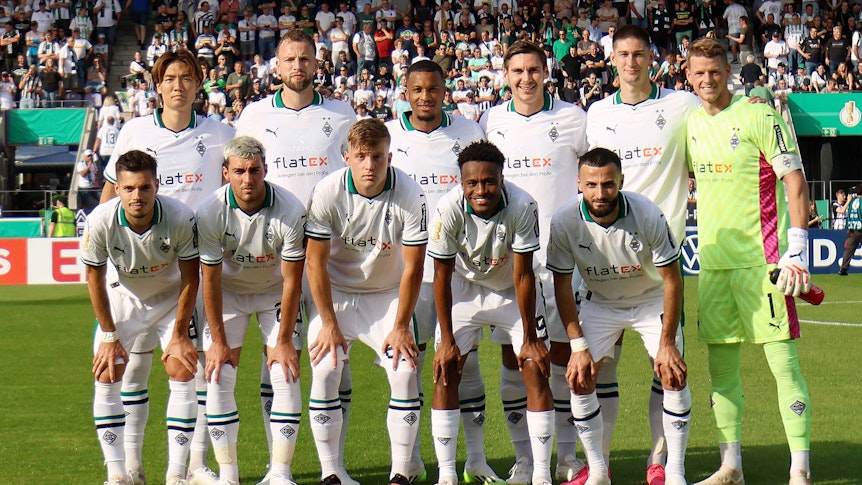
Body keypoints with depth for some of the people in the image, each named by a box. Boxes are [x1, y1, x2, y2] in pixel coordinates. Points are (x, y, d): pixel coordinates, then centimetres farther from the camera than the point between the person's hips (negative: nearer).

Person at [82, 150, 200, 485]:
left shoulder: (181, 218, -31)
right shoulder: (100, 221, -30)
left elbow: (190, 277, -16)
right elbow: (94, 276, -12)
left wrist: (180, 335, -12)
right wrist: (109, 335, -9)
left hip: (171, 296, -1)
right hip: (122, 296, 1)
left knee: (182, 372, -11)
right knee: (106, 375, -8)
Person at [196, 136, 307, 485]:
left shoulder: (290, 211, -27)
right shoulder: (211, 212, -25)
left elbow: (291, 281, -18)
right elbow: (210, 280, -15)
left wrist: (284, 341, -15)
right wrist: (219, 341, -12)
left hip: (276, 292, 0)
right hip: (229, 291, 1)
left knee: (287, 376, -10)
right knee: (217, 377, -8)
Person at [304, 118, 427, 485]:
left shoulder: (410, 196, -22)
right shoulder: (327, 192, -22)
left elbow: (412, 268, -13)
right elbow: (315, 262, -13)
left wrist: (400, 328, -11)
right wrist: (329, 324, -13)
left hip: (388, 293, 0)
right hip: (335, 291, 0)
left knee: (404, 373, -13)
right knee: (324, 373, -14)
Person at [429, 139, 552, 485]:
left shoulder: (522, 207, -31)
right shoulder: (448, 210, -29)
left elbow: (523, 276, -22)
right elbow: (442, 278, -16)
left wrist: (530, 338, -16)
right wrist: (446, 339, -13)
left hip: (513, 291, -1)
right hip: (466, 288, 1)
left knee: (536, 371, -9)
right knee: (445, 371, -9)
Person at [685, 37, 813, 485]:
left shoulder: (758, 116, -7)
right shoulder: (692, 124, 11)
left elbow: (796, 182, -9)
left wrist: (797, 250, -15)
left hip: (762, 260, -6)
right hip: (713, 261, 6)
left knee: (783, 363, -7)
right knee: (721, 366, 8)